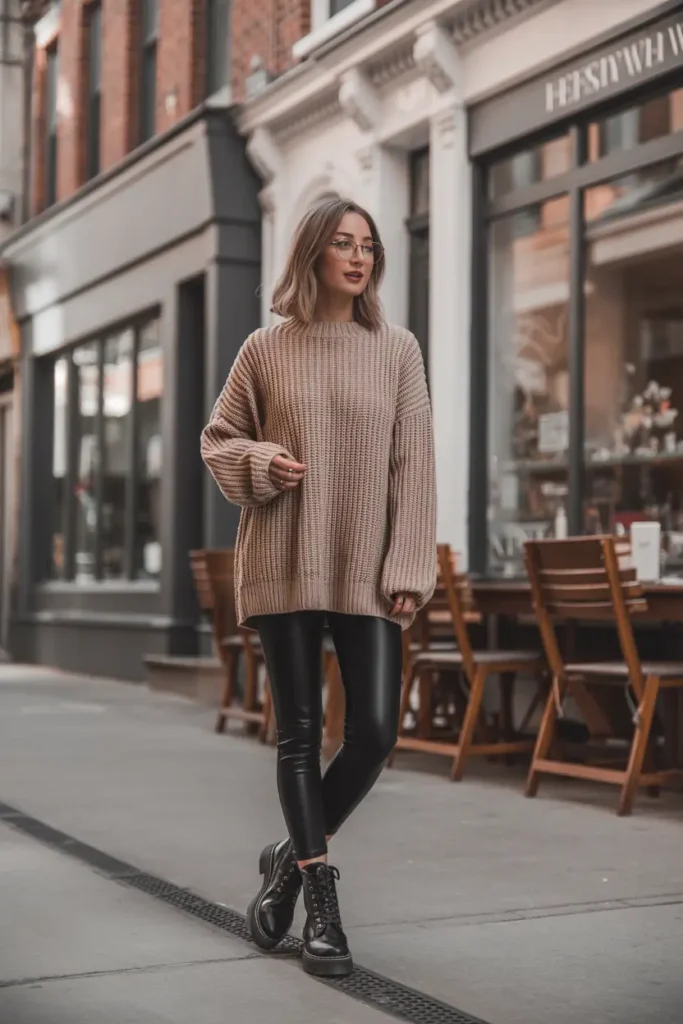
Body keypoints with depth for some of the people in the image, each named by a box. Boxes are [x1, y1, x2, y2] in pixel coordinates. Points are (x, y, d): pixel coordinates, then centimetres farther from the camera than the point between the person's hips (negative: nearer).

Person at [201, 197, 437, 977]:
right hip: (284, 564, -1)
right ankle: (320, 898, 13)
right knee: (300, 732, 2)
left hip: (366, 569, 1)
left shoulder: (396, 350, 4)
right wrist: (260, 465, -10)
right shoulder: (266, 350, 3)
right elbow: (218, 439, 12)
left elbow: (413, 466, 0)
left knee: (376, 730, -4)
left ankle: (294, 856, 21)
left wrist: (409, 568, -6)